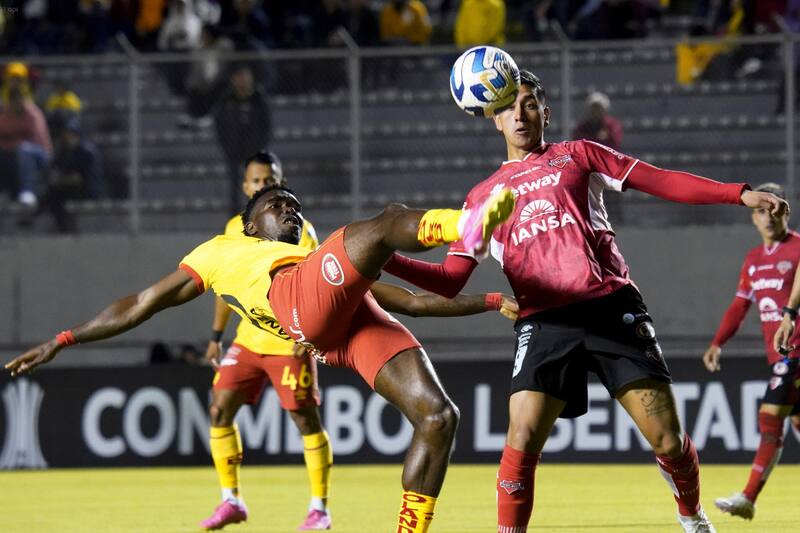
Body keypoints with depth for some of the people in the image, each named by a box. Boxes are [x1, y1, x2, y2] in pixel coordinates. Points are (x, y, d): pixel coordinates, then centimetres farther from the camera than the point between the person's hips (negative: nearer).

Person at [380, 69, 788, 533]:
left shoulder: (577, 155, 16)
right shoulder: (483, 196, 19)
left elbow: (660, 181, 10)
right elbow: (451, 280, 15)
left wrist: (740, 194, 0)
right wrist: (386, 260, 0)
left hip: (612, 307, -1)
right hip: (545, 322, 1)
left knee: (668, 441, -5)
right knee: (522, 444, -18)